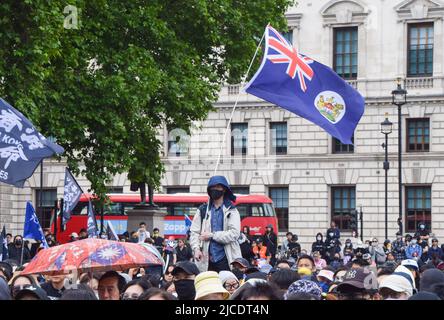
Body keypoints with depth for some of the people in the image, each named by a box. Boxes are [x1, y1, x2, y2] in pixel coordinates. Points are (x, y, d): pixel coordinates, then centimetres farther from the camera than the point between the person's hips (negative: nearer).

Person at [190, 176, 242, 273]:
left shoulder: (231, 211, 5)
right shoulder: (202, 210, 13)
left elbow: (234, 234, -7)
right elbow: (194, 232, 7)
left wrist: (212, 235, -10)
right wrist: (196, 248, -10)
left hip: (225, 259, -2)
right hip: (207, 260, 2)